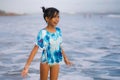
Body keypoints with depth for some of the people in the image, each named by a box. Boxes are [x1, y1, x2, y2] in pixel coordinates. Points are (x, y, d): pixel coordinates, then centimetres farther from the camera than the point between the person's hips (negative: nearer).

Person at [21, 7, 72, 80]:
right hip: (45, 61, -4)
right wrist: (27, 65, -26)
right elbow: (35, 49, -22)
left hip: (56, 62, 4)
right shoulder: (43, 33, -20)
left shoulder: (58, 30, -3)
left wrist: (65, 58, 23)